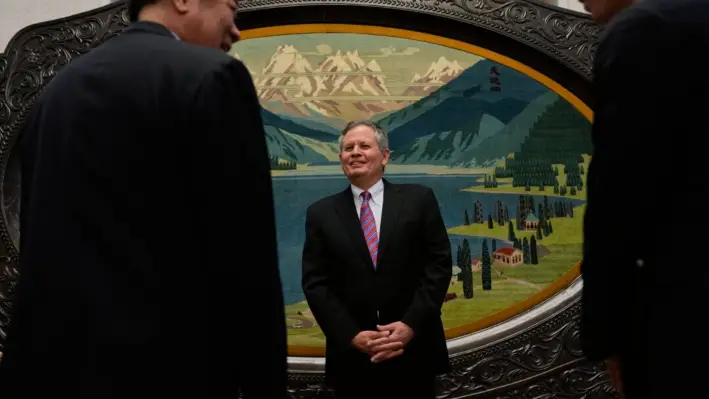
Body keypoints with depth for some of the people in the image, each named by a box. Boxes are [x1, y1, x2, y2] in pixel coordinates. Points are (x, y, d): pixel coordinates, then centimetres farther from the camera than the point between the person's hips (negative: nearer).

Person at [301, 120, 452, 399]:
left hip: (414, 351, 0)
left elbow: (439, 264, -1)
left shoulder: (419, 199, 3)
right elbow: (316, 282, 0)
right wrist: (351, 335, -12)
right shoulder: (321, 213, 5)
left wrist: (411, 324, -12)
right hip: (351, 357, 1)